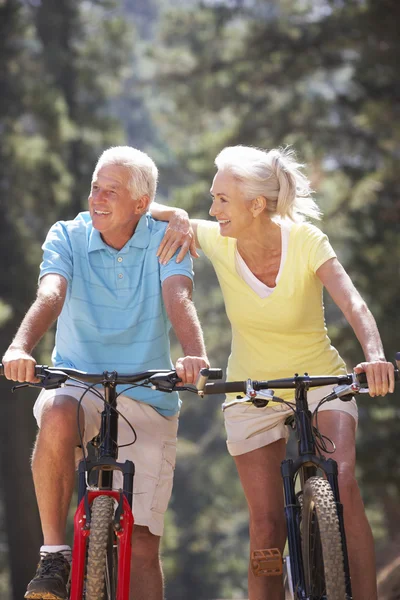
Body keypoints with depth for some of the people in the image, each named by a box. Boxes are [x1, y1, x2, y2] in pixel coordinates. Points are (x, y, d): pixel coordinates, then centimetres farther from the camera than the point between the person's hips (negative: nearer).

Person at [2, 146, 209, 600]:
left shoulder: (165, 240, -2)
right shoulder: (67, 237, -1)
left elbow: (178, 300, -19)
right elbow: (50, 296, -19)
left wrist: (194, 356, -40)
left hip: (147, 401, 0)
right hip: (78, 383, 0)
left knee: (141, 545, -7)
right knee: (57, 415, -38)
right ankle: (53, 554, -24)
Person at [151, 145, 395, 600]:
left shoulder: (305, 241, -20)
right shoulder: (218, 242, -12)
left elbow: (353, 305, -32)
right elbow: (148, 211, -1)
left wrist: (375, 355, -51)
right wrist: (178, 218, -24)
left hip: (319, 381, -2)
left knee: (342, 486, -25)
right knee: (266, 523, -4)